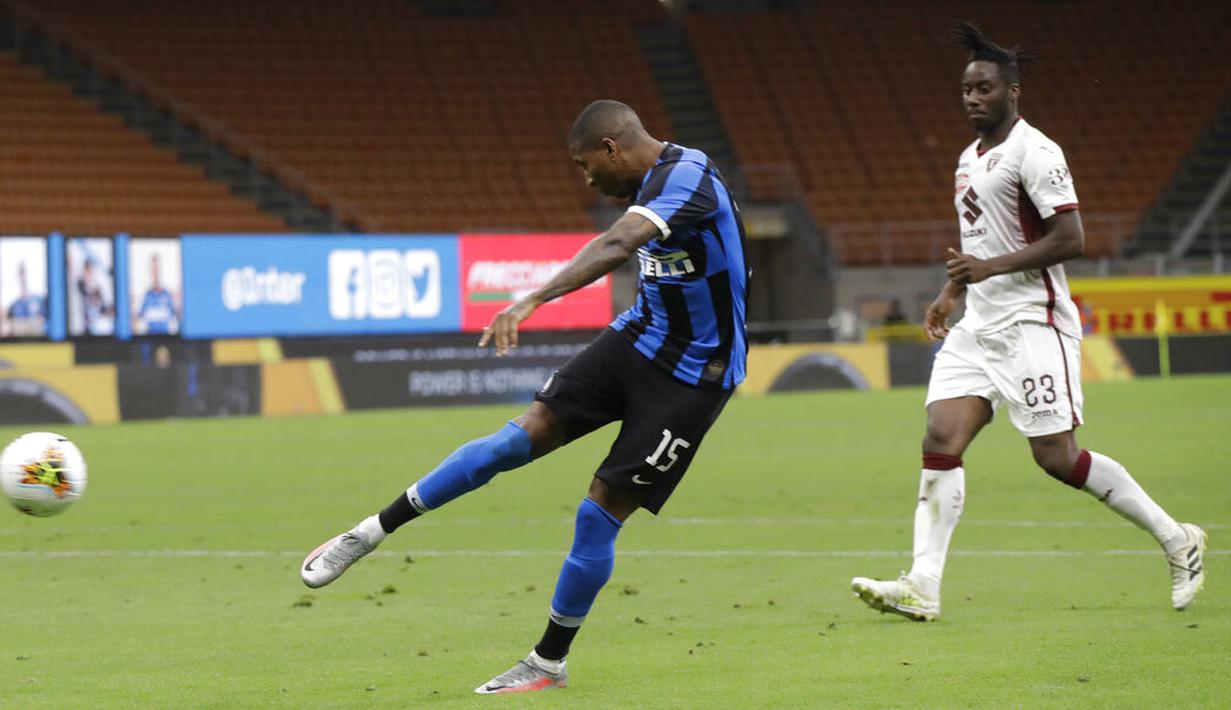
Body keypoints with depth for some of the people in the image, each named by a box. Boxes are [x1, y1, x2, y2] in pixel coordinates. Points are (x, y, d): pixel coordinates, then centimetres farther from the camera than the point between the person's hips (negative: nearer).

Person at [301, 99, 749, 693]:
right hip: (640, 335, 8)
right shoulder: (657, 181, 5)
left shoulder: (687, 177, -25)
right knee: (525, 434, -4)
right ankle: (371, 532, 1)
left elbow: (617, 245, -41)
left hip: (692, 375, -8)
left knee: (601, 511, -7)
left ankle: (549, 665, 9)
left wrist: (535, 298, -53)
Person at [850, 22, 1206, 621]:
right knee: (940, 441, -6)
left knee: (1056, 457, -7)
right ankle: (922, 587, -11)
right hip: (979, 326, 9)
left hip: (1031, 324, -9)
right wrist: (950, 292, 18)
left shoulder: (1032, 152, -12)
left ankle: (1177, 540, 9)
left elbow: (1069, 238, -19)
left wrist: (990, 268, -23)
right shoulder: (970, 158, 17)